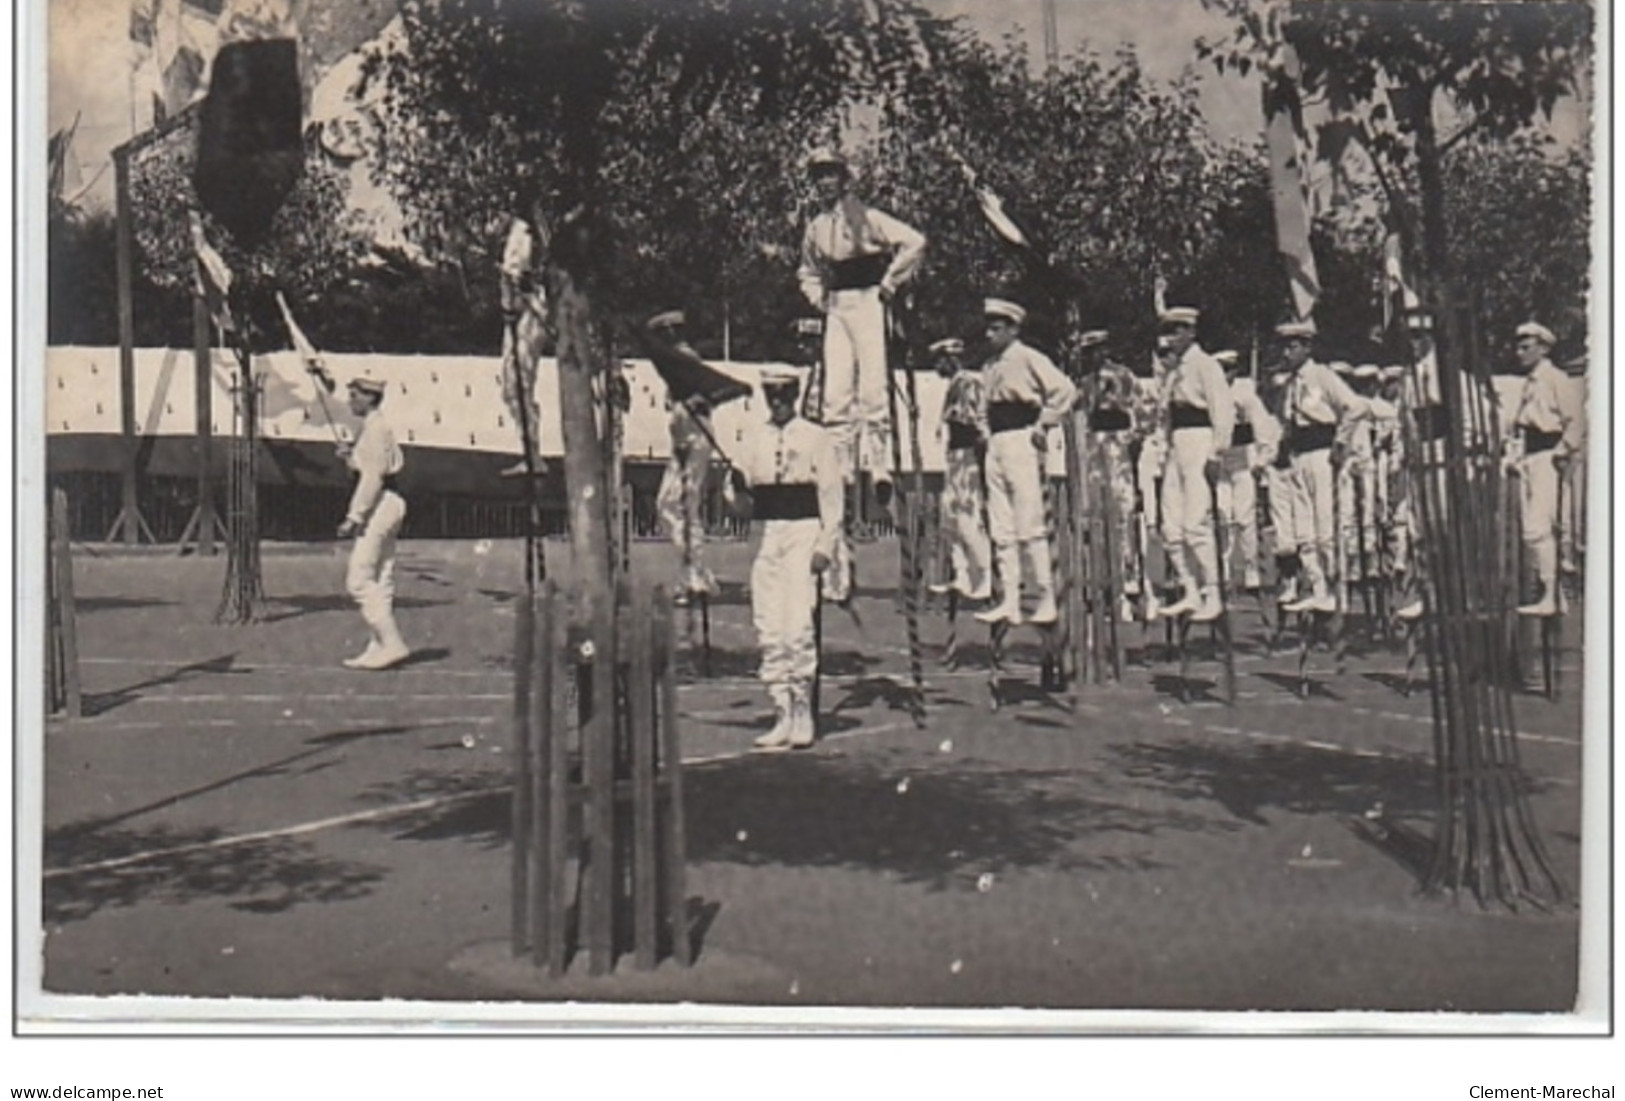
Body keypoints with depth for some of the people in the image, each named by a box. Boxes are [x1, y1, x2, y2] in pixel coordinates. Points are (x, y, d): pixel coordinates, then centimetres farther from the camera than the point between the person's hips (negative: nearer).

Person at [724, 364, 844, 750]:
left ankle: (803, 712, -2)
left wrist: (825, 545, -9)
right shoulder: (756, 440, 13)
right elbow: (739, 496, 13)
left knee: (798, 626, -12)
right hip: (767, 534, 4)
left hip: (803, 533, -4)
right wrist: (735, 485, -11)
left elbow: (831, 494, 0)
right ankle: (782, 715, 10)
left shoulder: (816, 438, 2)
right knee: (768, 631, 3)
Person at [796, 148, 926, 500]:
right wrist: (817, 296, 13)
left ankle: (880, 466, -9)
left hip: (867, 302, -5)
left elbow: (914, 242, -10)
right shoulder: (815, 228, 14)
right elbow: (807, 271, 31)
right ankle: (840, 468, 2)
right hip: (835, 308, 5)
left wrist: (890, 283, -8)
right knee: (835, 391, 0)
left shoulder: (867, 218, -3)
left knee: (872, 388, -10)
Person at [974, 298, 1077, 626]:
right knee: (1001, 528, 5)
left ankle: (1047, 599, -3)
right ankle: (1009, 601, 7)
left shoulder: (1028, 358, -6)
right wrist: (988, 434, 15)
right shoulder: (990, 367, 17)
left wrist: (1043, 425, -12)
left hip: (1020, 441, -8)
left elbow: (1065, 390, -13)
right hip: (996, 443, 8)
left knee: (1030, 524, -9)